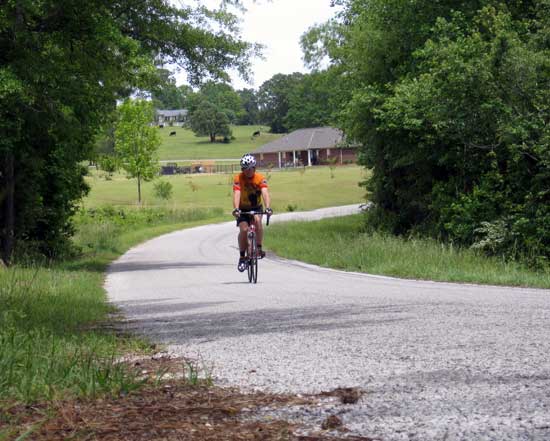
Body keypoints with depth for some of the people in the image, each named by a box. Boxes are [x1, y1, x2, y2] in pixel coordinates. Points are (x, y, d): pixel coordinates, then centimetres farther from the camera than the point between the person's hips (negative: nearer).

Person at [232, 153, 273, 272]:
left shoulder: (260, 178, -18)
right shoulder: (238, 178, -19)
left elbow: (265, 193, -31)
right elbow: (236, 194, -31)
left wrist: (268, 208, -48)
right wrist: (236, 209, -48)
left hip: (256, 207, 0)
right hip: (243, 209, 0)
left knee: (257, 221, -31)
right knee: (243, 229, -20)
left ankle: (259, 248, -19)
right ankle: (242, 257, -5)